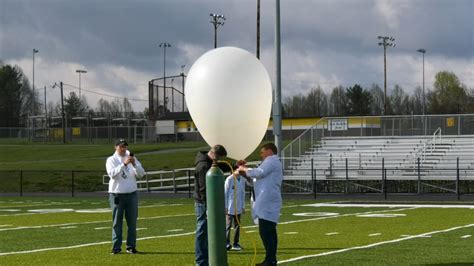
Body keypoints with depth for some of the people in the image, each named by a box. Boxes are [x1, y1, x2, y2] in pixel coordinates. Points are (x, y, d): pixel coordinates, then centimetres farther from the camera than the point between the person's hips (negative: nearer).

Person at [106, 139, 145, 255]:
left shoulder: (132, 158, 8)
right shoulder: (111, 160, -1)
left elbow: (141, 174, -2)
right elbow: (112, 173, -19)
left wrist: (134, 164, -19)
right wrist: (124, 164, -30)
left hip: (131, 194, 3)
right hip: (116, 194, -3)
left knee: (132, 222, 4)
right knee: (117, 222, 0)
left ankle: (131, 246, 9)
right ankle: (116, 247, 2)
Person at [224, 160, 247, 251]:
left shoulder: (242, 180, 8)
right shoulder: (229, 179, -10)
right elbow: (225, 193, -7)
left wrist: (243, 206, 14)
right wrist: (225, 206, -9)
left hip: (238, 208, 6)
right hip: (230, 208, -6)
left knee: (237, 225, 8)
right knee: (228, 225, -7)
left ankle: (235, 243, 14)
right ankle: (227, 243, -6)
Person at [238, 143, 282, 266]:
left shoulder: (271, 161, -4)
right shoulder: (272, 163, 28)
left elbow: (259, 173, -19)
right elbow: (259, 179, 27)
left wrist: (244, 169, -4)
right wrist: (246, 175, 15)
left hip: (267, 202, -10)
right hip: (268, 202, 10)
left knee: (265, 232, -13)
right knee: (269, 232, 9)